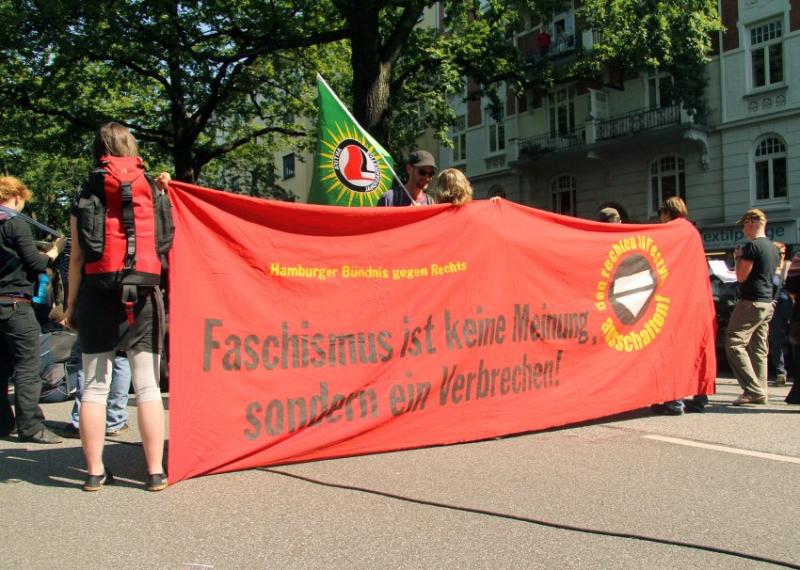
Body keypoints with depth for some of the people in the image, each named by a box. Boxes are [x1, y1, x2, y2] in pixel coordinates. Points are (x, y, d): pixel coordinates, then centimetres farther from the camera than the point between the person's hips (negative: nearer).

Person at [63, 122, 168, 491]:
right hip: (143, 297, 1)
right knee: (147, 386, 3)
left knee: (94, 386, 7)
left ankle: (95, 471, 10)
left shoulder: (86, 195, 2)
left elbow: (77, 256, 1)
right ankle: (155, 471, 4)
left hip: (97, 297, 0)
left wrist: (71, 303, 7)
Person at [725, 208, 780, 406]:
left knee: (734, 343, -9)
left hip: (751, 302, -9)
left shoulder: (752, 245, -13)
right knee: (759, 348, 10)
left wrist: (738, 257, 1)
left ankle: (753, 390, -13)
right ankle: (760, 393, 11)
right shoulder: (772, 247, 16)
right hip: (767, 302, 9)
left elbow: (741, 276, -15)